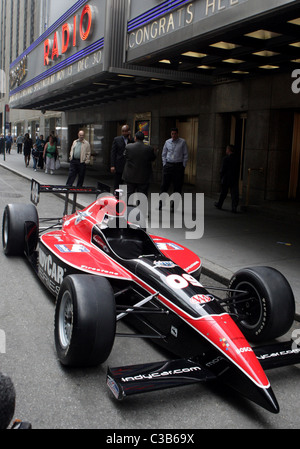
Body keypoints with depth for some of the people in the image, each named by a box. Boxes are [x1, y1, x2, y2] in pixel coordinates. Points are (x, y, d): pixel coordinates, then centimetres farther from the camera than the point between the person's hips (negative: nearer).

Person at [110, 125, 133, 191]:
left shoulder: (132, 140, 7)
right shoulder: (117, 139, 5)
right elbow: (113, 153, 2)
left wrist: (130, 140, -9)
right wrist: (112, 166, -6)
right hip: (119, 166, -1)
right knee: (117, 185, 4)